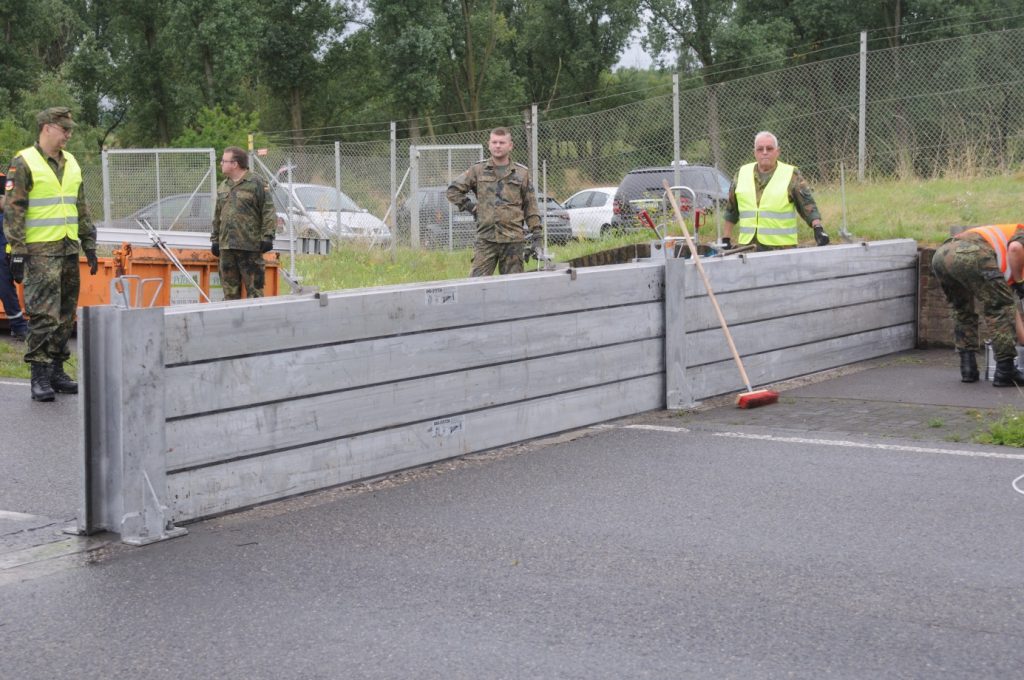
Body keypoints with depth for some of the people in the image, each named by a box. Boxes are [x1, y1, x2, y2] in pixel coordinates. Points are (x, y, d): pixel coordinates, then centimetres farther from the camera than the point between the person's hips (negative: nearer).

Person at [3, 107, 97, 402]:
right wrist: (17, 253, -14)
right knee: (44, 316, -10)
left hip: (69, 249, 7)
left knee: (65, 316, 9)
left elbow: (82, 208, 20)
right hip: (40, 252, -7)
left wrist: (89, 246, 16)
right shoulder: (23, 163, -7)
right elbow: (13, 211, -10)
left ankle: (56, 371, 18)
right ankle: (40, 377, -5)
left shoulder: (71, 163, 14)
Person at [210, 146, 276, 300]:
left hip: (250, 245, -7)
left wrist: (267, 236, -13)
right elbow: (218, 216, 24)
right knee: (230, 287, 9)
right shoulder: (223, 187, 18)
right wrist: (215, 239, 21)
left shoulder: (256, 184, -4)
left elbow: (268, 212, -8)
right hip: (226, 246, 7)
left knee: (254, 287, -6)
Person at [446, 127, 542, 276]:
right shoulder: (478, 170, 8)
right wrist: (470, 207, 4)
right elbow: (453, 190, 14)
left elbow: (531, 208, 9)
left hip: (513, 239, 0)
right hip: (485, 238, 0)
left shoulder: (521, 173, 8)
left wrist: (537, 235, 4)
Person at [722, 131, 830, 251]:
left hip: (782, 247, -3)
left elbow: (808, 205, -2)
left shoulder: (791, 175, 2)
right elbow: (730, 211, 18)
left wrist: (818, 228, -17)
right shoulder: (742, 174, 12)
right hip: (747, 247, 3)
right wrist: (726, 240, 14)